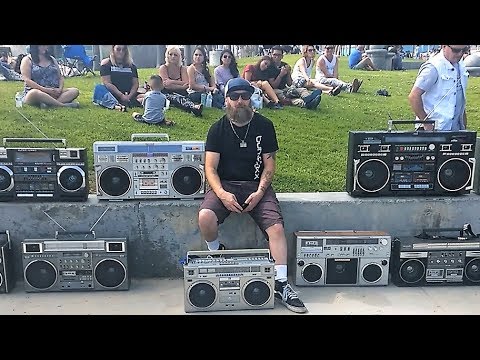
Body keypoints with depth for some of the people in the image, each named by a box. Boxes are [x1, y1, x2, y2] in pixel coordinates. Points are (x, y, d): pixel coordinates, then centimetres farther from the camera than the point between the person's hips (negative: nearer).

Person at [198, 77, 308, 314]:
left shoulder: (264, 126, 3)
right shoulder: (218, 129, 3)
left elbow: (269, 165, 3)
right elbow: (210, 168, -2)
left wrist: (259, 192, -13)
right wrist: (222, 194, -20)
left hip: (256, 186, 0)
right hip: (225, 185, 0)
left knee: (276, 227, -21)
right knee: (205, 217, -28)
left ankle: (281, 284, -9)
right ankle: (216, 253, 5)